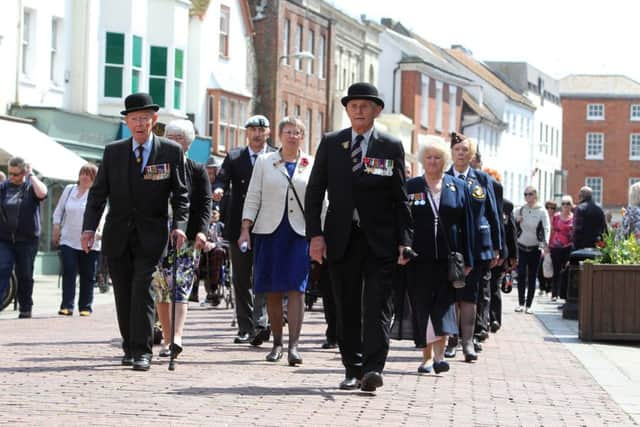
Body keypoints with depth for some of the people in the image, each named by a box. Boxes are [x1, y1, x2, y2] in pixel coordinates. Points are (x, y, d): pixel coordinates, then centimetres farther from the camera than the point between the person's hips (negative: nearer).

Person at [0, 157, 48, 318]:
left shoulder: (31, 185, 0)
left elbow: (42, 193, -23)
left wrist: (31, 175, -14)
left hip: (27, 240, -1)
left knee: (25, 276, 8)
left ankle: (26, 309, 20)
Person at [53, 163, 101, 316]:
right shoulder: (69, 190, 9)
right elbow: (59, 211, 16)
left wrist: (100, 233, -24)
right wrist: (56, 229, 10)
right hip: (68, 241, 2)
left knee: (88, 276, 4)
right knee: (68, 273, -8)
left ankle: (85, 307, 13)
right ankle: (66, 306, -8)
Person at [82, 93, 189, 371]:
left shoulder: (171, 152, 1)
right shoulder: (113, 152, 5)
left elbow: (180, 194, 1)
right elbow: (98, 193, 4)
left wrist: (179, 225, -15)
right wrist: (89, 228, -7)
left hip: (151, 235, -3)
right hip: (118, 234, 3)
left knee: (143, 288, -13)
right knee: (123, 293, 7)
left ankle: (142, 351, -11)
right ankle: (129, 348, 20)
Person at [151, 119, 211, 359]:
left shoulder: (197, 171, 5)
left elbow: (205, 203, -1)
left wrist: (202, 231, -16)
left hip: (188, 238, -3)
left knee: (181, 288, -14)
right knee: (160, 290, 5)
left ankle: (176, 338, -26)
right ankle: (167, 339, 15)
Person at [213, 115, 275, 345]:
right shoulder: (234, 158, 10)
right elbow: (222, 177, -4)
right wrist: (218, 189, -27)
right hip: (239, 227, 3)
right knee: (241, 280, 7)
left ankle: (259, 323, -16)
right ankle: (246, 328, 13)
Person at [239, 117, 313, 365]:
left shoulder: (312, 165, 9)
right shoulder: (265, 162, 10)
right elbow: (253, 197, 7)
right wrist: (245, 229, -1)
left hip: (300, 233, -1)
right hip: (270, 232, 1)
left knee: (296, 289, -11)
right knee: (273, 291, 3)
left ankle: (294, 345, -15)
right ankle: (277, 343, 13)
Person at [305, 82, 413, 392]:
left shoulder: (391, 147, 4)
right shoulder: (330, 143, 8)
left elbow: (400, 198, 3)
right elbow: (314, 192, 7)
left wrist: (404, 241, -5)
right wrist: (315, 234, -3)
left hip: (380, 240, -2)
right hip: (341, 238, 2)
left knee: (377, 307, -9)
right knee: (347, 309, 6)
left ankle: (373, 369, -14)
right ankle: (352, 370, 13)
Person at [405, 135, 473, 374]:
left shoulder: (458, 188, 8)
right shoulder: (410, 187, 6)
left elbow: (467, 226, 7)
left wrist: (467, 260, 1)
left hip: (447, 258, 0)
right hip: (419, 258, 0)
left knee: (444, 304, -7)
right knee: (421, 306, 2)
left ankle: (439, 355, -12)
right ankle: (426, 356, 10)